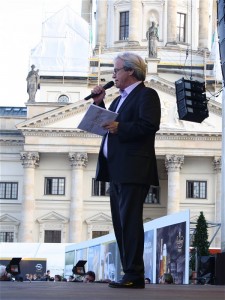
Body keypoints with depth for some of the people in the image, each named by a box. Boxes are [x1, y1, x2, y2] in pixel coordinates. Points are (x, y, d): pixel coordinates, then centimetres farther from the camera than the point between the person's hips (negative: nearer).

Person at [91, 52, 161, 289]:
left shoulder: (146, 95, -3)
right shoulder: (119, 99, 25)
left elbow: (150, 125, -17)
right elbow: (106, 125, 22)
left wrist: (119, 127, -22)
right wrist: (99, 104, 13)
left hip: (133, 170, -9)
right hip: (116, 170, 10)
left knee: (129, 221, -12)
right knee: (121, 223, 8)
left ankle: (134, 276, -12)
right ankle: (131, 274, 12)